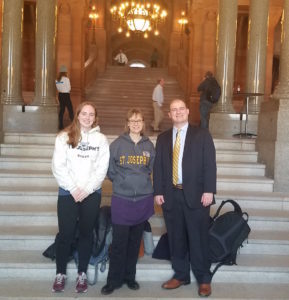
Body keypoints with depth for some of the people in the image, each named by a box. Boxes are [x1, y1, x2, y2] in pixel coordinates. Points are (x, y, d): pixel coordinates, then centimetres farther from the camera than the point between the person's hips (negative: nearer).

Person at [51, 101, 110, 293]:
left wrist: (86, 189, -10)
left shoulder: (101, 139, 4)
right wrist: (73, 189, -10)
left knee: (86, 233, 9)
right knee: (65, 234, 1)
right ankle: (60, 274, 17)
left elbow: (102, 169, -1)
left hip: (92, 193, 1)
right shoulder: (64, 137, 2)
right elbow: (58, 166, -3)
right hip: (68, 192, -1)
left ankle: (82, 274, 20)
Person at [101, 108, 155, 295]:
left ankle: (130, 277, 24)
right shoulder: (117, 144, -2)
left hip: (143, 198, 3)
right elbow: (110, 169, 4)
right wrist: (121, 181, 1)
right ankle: (114, 280, 12)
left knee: (135, 241, 10)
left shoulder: (149, 145, 6)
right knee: (119, 242, -1)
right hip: (121, 198, -2)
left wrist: (142, 179, 7)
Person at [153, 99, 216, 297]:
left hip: (196, 195, -3)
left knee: (199, 239, 2)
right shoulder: (163, 138, 13)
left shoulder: (202, 135, 3)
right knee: (176, 239, 9)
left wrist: (209, 191, -12)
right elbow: (158, 167, 11)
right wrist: (158, 192, 2)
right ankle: (181, 275, 23)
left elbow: (210, 164, -4)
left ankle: (204, 279, 15)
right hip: (171, 195, 3)